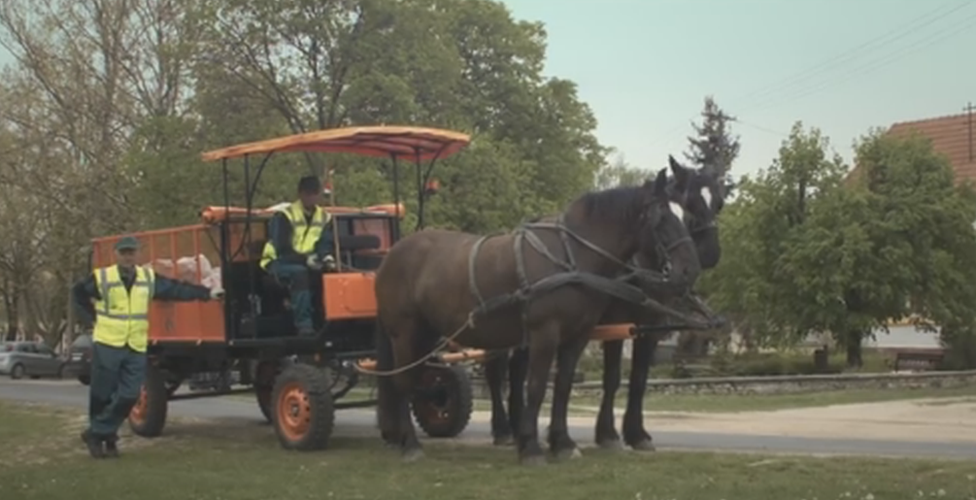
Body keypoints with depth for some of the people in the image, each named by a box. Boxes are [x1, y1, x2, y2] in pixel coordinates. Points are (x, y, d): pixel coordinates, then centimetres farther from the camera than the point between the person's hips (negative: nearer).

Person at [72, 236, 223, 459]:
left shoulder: (149, 278, 8)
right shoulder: (101, 278, -3)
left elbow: (176, 289, 11)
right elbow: (78, 293, 11)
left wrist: (206, 293, 8)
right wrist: (89, 320, 6)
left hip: (136, 348, 3)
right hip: (106, 346, -3)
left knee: (129, 396, -2)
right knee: (102, 395, 2)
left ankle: (97, 433, 11)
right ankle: (105, 435, 20)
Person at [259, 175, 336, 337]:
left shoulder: (324, 217, 8)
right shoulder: (284, 216, -12)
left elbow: (326, 244, 1)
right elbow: (282, 250, -18)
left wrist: (327, 257, -23)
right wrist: (305, 259, -32)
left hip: (308, 264, 5)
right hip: (278, 263, -5)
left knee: (329, 271, -24)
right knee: (299, 272, -39)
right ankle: (303, 324, -41)